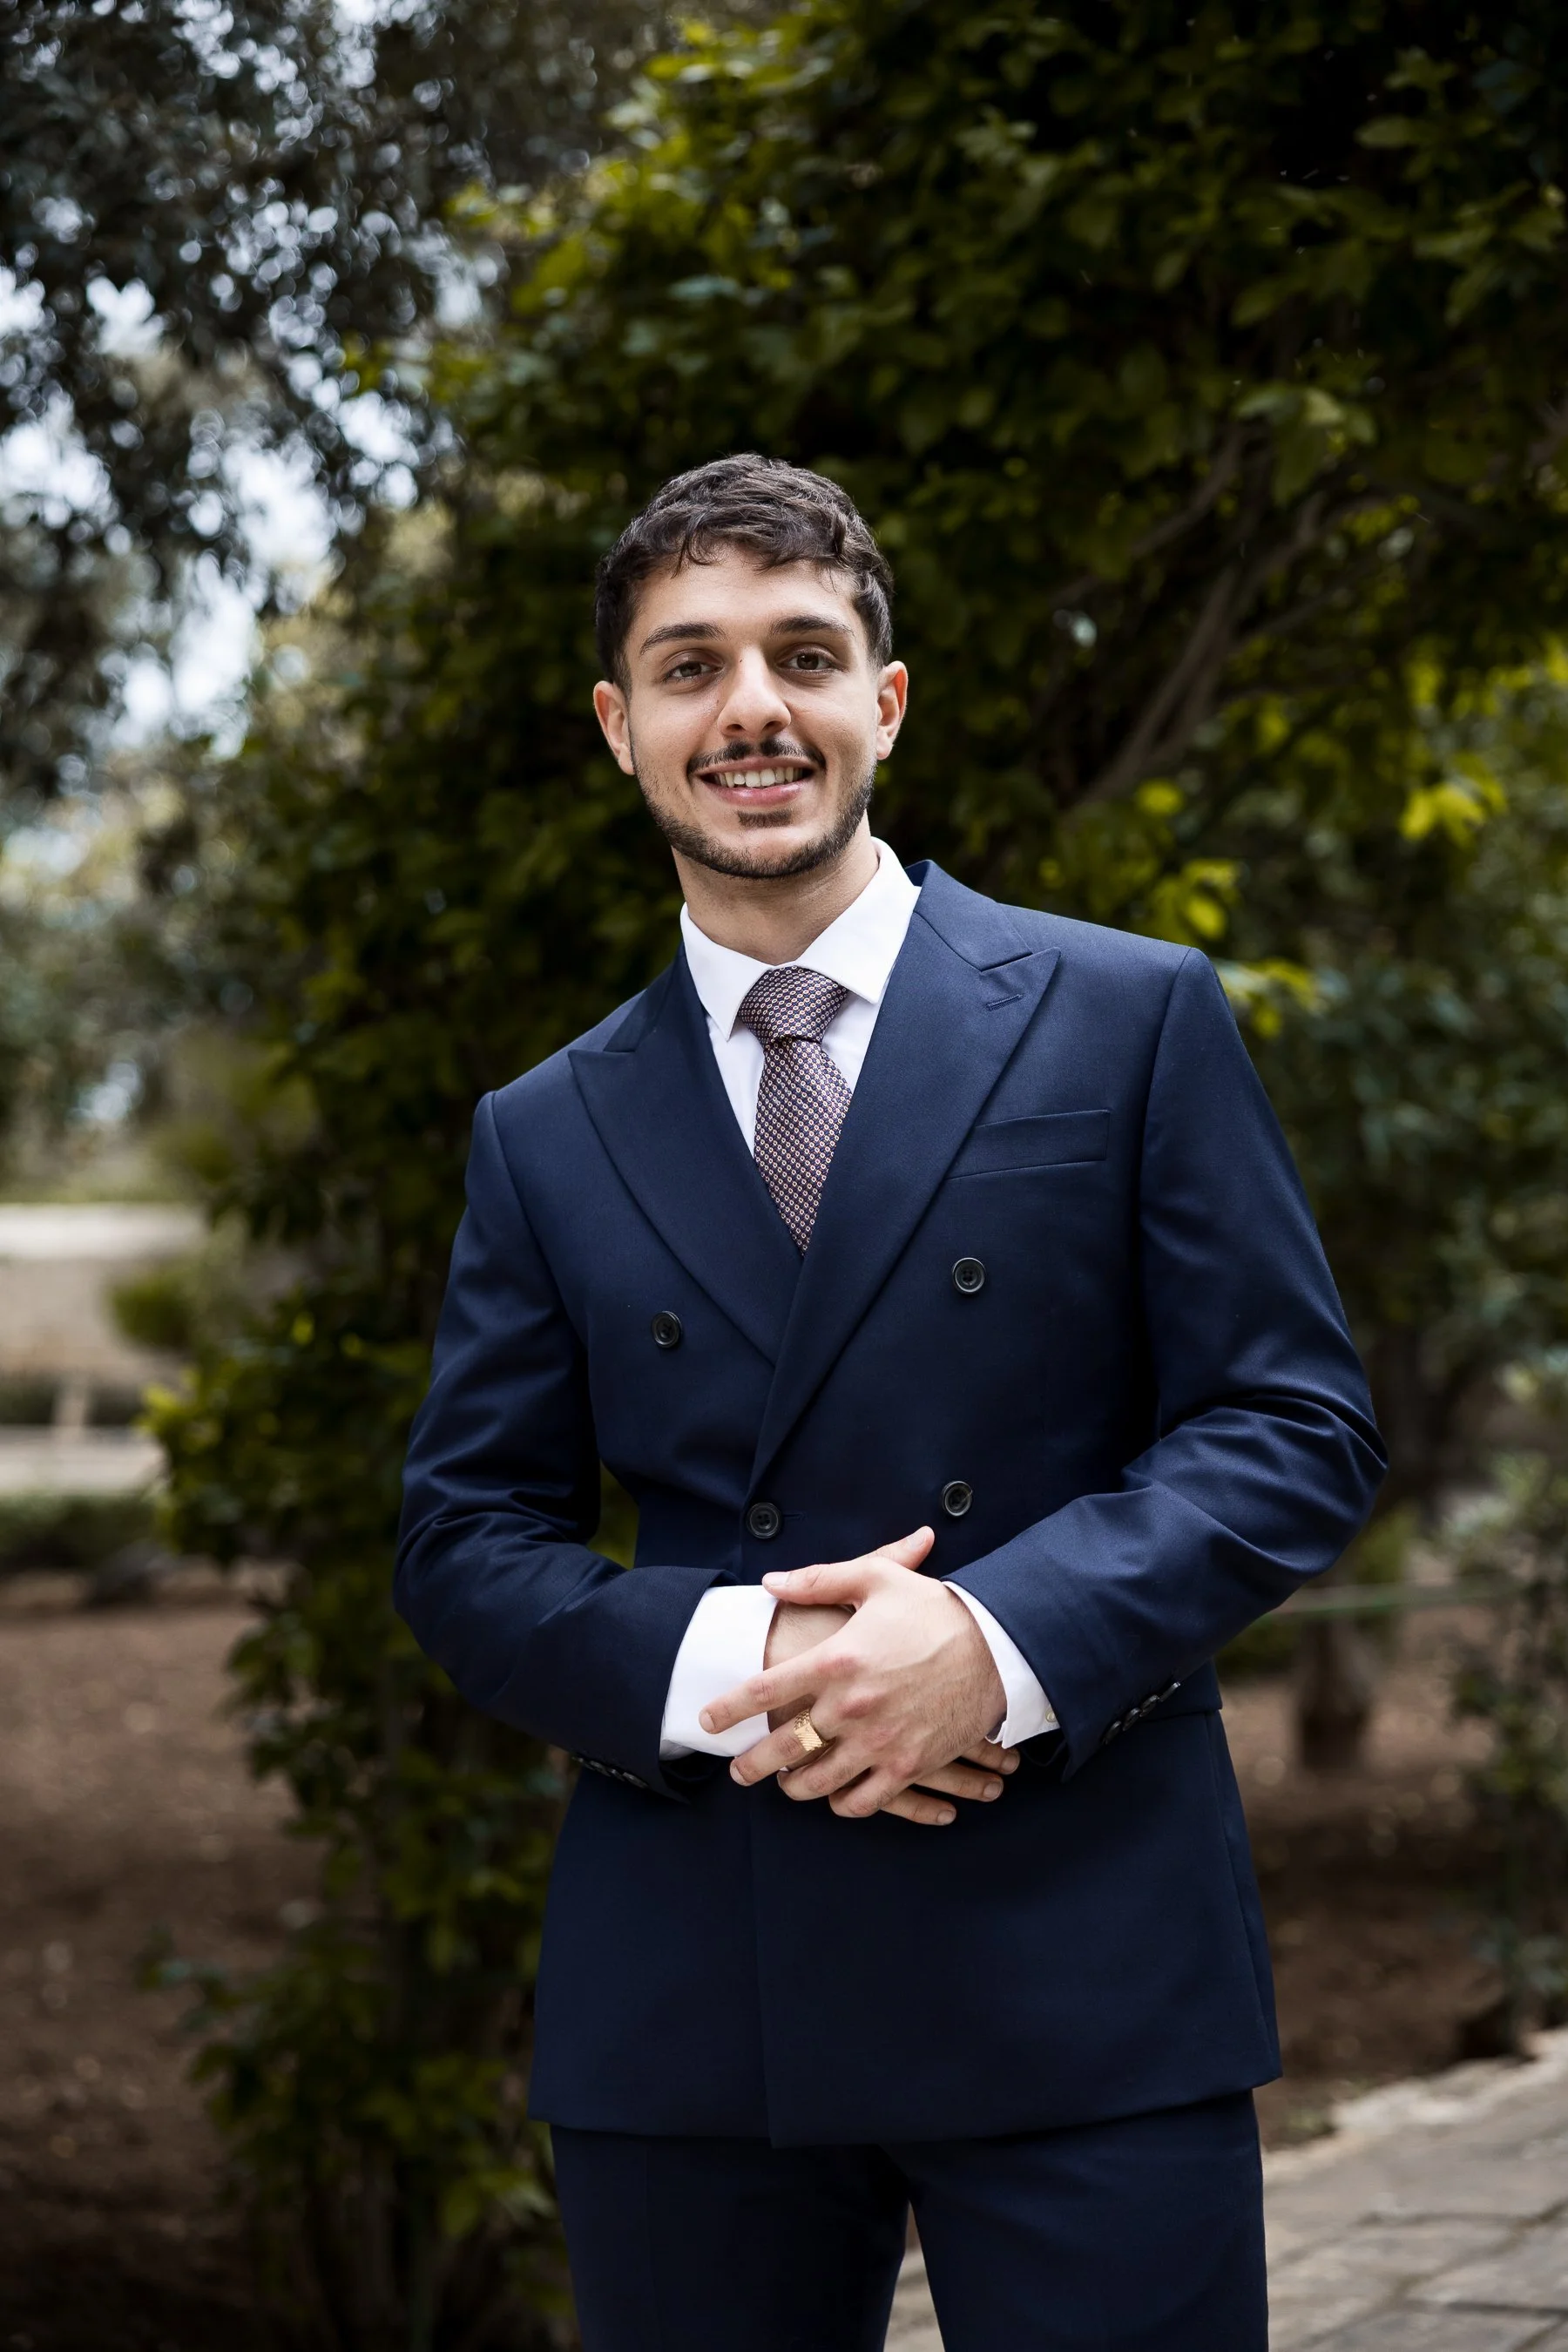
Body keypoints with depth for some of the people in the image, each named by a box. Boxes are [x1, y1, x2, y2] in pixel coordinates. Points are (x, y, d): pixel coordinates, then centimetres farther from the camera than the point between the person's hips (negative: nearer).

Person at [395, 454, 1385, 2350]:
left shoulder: (1129, 1018, 4)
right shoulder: (545, 1138, 12)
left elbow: (1299, 1426, 0)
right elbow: (465, 1546, 8)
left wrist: (1002, 1641, -16)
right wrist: (715, 1663, -12)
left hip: (1085, 1976, -2)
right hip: (682, 2015, 2)